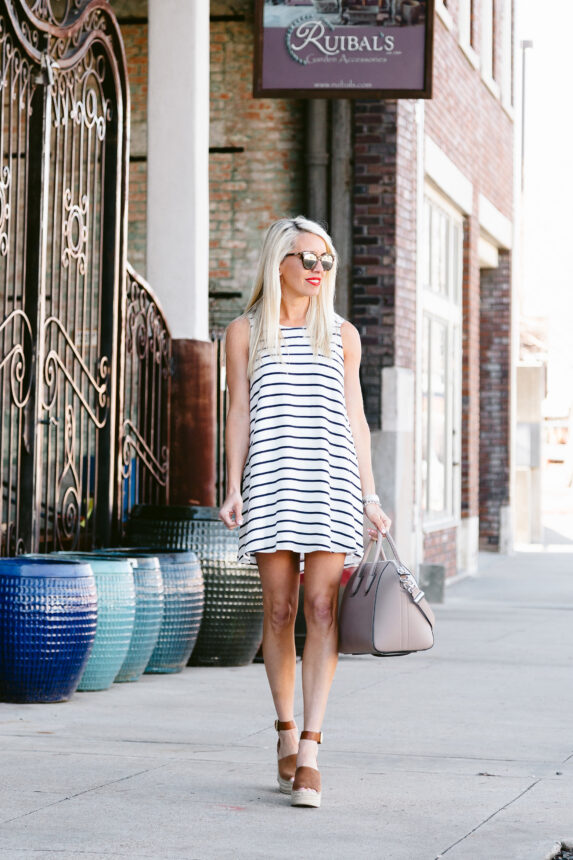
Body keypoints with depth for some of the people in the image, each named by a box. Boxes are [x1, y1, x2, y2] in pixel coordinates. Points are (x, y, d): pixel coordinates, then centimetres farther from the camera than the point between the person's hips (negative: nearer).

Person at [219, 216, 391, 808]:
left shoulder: (342, 334, 13)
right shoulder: (246, 332, 10)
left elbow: (354, 418, 13)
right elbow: (239, 414, 8)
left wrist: (370, 497, 8)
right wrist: (234, 487, -2)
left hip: (332, 480, 0)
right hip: (270, 479, 0)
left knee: (322, 607, -10)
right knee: (279, 610, 1)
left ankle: (310, 750, -14)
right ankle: (286, 732, 18)